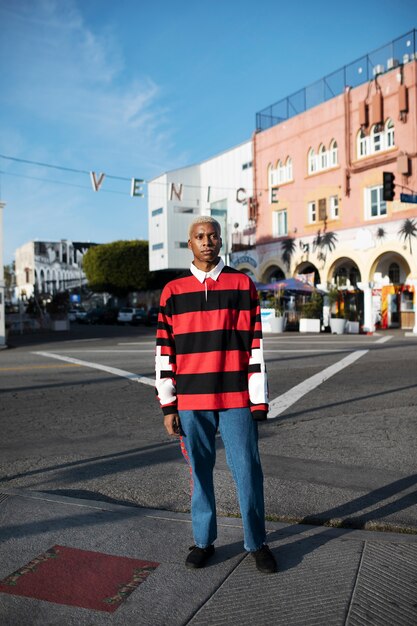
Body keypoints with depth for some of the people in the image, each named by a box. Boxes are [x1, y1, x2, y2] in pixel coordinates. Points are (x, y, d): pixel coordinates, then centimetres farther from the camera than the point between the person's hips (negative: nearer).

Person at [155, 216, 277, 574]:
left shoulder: (242, 285, 3)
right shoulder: (173, 291, 5)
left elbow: (255, 344, 1)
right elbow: (164, 350, 5)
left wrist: (259, 400, -2)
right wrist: (168, 406, 2)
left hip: (236, 398, -1)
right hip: (191, 401, 1)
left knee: (247, 470, 6)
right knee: (199, 471, 11)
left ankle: (257, 543, 24)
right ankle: (203, 541, 29)